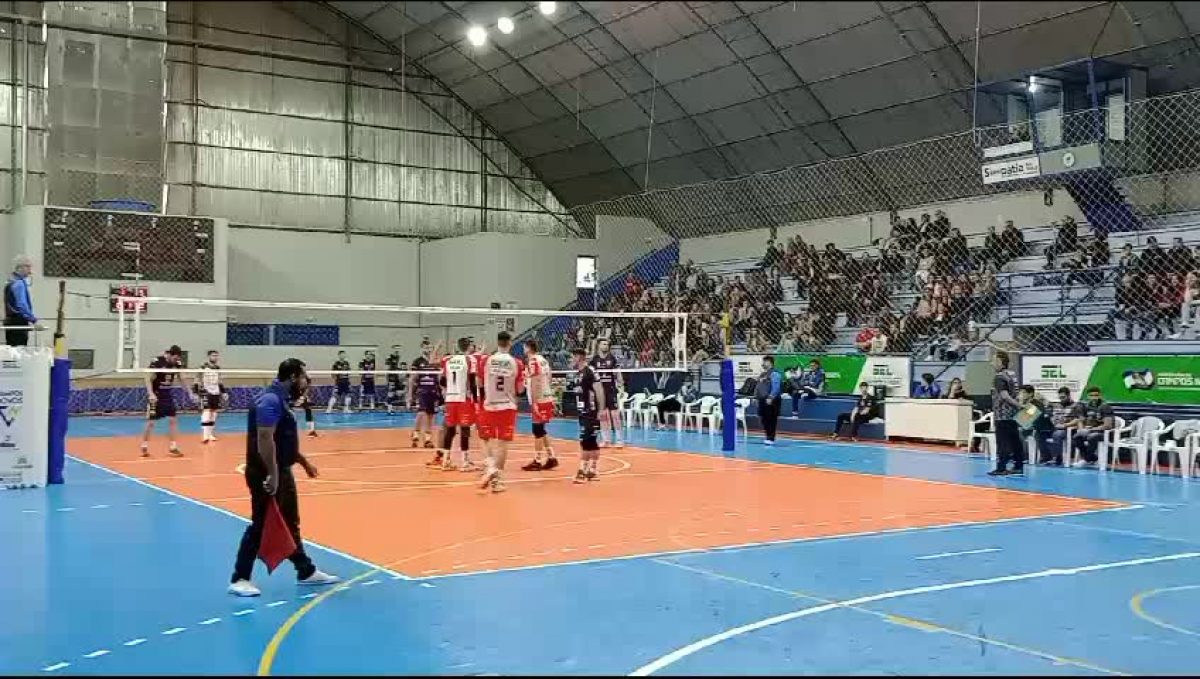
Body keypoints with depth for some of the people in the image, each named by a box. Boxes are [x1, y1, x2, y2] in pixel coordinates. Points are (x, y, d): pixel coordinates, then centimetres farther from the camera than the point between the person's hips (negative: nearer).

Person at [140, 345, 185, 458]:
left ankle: (173, 447, 6)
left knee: (173, 420, 0)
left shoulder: (176, 363, -1)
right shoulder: (157, 362, -18)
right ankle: (144, 446, 15)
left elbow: (180, 378, 14)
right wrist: (151, 394, -28)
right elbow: (148, 379, -16)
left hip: (168, 396, 5)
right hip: (155, 396, -5)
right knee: (151, 422, -2)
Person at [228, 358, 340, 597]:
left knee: (291, 523, 16)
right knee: (260, 526, -2)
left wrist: (304, 462, 26)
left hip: (283, 472, 10)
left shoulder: (281, 400, 13)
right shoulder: (270, 400, -19)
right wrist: (272, 475, -29)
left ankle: (306, 571, 25)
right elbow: (264, 440, -27)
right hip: (267, 475, -10)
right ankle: (240, 579, 8)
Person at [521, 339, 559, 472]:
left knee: (538, 430, -3)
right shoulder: (543, 360, 15)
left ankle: (537, 461, 0)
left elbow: (534, 383, -19)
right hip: (547, 398, 9)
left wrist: (534, 402, -21)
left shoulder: (532, 361, -12)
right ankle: (551, 458, 15)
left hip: (539, 400, -9)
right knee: (541, 430, 14)